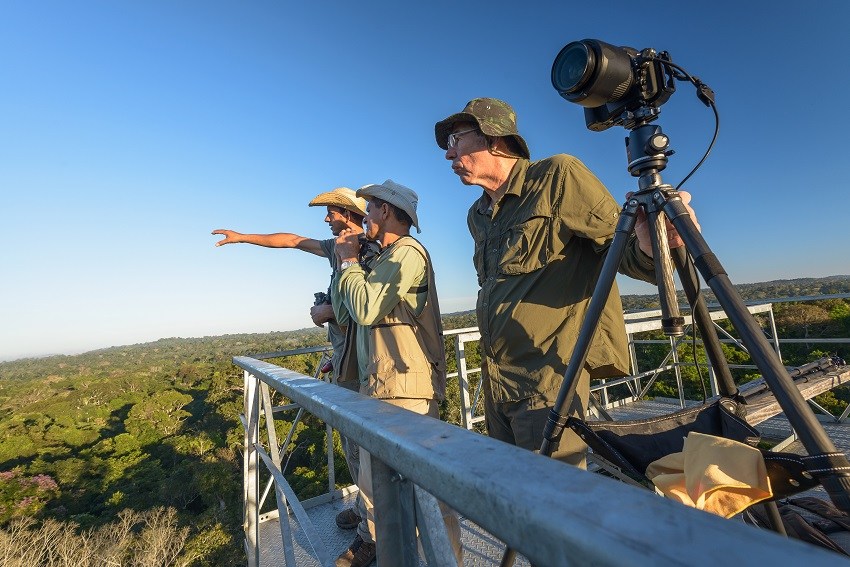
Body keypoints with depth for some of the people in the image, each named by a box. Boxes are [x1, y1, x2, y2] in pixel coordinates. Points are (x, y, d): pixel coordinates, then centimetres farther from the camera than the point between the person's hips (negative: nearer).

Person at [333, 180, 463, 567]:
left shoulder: (407, 251, -10)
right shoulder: (385, 257, 21)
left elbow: (366, 309, -17)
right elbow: (361, 309, 20)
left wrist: (349, 262, -5)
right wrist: (349, 263, 16)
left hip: (406, 385, -10)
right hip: (376, 383, 10)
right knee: (374, 472, 21)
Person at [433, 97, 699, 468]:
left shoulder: (558, 176, -8)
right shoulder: (477, 217, 14)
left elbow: (623, 247, -10)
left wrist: (648, 242, -34)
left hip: (549, 379, -7)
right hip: (496, 382, 8)